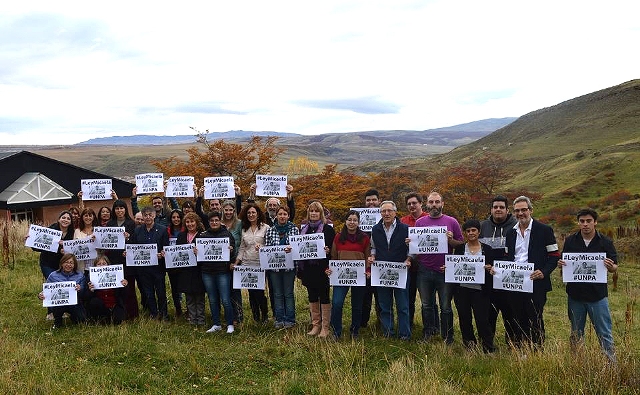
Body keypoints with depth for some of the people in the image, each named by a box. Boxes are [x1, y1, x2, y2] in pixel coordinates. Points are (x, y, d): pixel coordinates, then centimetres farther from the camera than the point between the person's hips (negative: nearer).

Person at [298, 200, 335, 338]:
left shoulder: (328, 229, -3)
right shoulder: (303, 229, 12)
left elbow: (333, 248, -6)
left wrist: (328, 251, -25)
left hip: (322, 268, -5)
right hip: (308, 268, 5)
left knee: (324, 297, 1)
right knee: (312, 297, 11)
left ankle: (325, 327, 7)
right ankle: (315, 325, 21)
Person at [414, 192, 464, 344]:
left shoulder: (451, 222, 2)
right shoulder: (420, 222, 8)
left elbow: (461, 244, 3)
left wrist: (450, 240, -16)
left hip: (444, 271, -2)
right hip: (424, 271, 2)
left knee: (445, 307, 5)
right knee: (427, 305, 13)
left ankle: (447, 338, 16)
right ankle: (428, 335, 27)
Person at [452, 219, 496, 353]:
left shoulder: (487, 249, 6)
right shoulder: (459, 248, 9)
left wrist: (489, 268, -15)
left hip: (480, 290, -2)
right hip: (462, 289, 2)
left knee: (482, 319, -5)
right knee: (464, 319, 8)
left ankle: (488, 349, 7)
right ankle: (469, 345, 24)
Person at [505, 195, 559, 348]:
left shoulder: (544, 230, -2)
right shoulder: (511, 233, 14)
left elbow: (554, 255, -4)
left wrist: (544, 272, -17)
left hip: (536, 283, -5)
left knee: (535, 320, 0)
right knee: (518, 320, 10)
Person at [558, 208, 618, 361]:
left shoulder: (605, 242, -2)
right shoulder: (570, 241, 3)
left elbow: (614, 267, 2)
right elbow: (564, 262, 11)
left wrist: (611, 267, -21)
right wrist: (560, 264, -12)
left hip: (597, 295, -2)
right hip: (575, 294, 3)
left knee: (605, 334, 1)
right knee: (576, 334, 15)